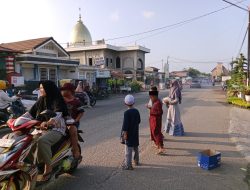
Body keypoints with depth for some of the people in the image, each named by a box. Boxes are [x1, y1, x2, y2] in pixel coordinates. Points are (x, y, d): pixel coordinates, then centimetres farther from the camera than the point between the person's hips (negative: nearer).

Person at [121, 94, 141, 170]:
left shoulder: (127, 113, -19)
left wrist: (125, 133, -14)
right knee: (136, 147, 20)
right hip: (136, 133, 7)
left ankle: (128, 165, 3)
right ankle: (136, 161, 35)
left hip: (129, 133, -7)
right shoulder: (137, 111, 2)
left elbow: (125, 124, -20)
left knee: (128, 149, -1)